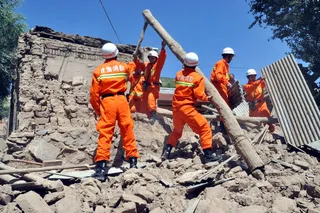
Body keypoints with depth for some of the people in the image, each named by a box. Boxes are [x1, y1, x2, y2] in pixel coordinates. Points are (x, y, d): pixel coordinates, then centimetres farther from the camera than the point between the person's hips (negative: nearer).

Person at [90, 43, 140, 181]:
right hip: (121, 100, 2)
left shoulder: (98, 70, 6)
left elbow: (94, 93, 2)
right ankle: (133, 160, 12)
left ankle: (102, 165, -8)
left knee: (105, 133, -3)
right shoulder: (123, 66, 11)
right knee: (127, 131, 8)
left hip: (107, 101, -1)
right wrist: (133, 61, 59)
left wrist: (97, 109, 13)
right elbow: (131, 67, 37)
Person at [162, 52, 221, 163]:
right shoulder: (198, 77, -4)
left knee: (177, 130, 24)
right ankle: (208, 154, -3)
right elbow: (199, 95, -9)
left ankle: (166, 152, 20)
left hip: (176, 106, 6)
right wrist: (207, 98, 9)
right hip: (187, 107, -5)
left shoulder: (178, 74, 9)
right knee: (204, 128, 3)